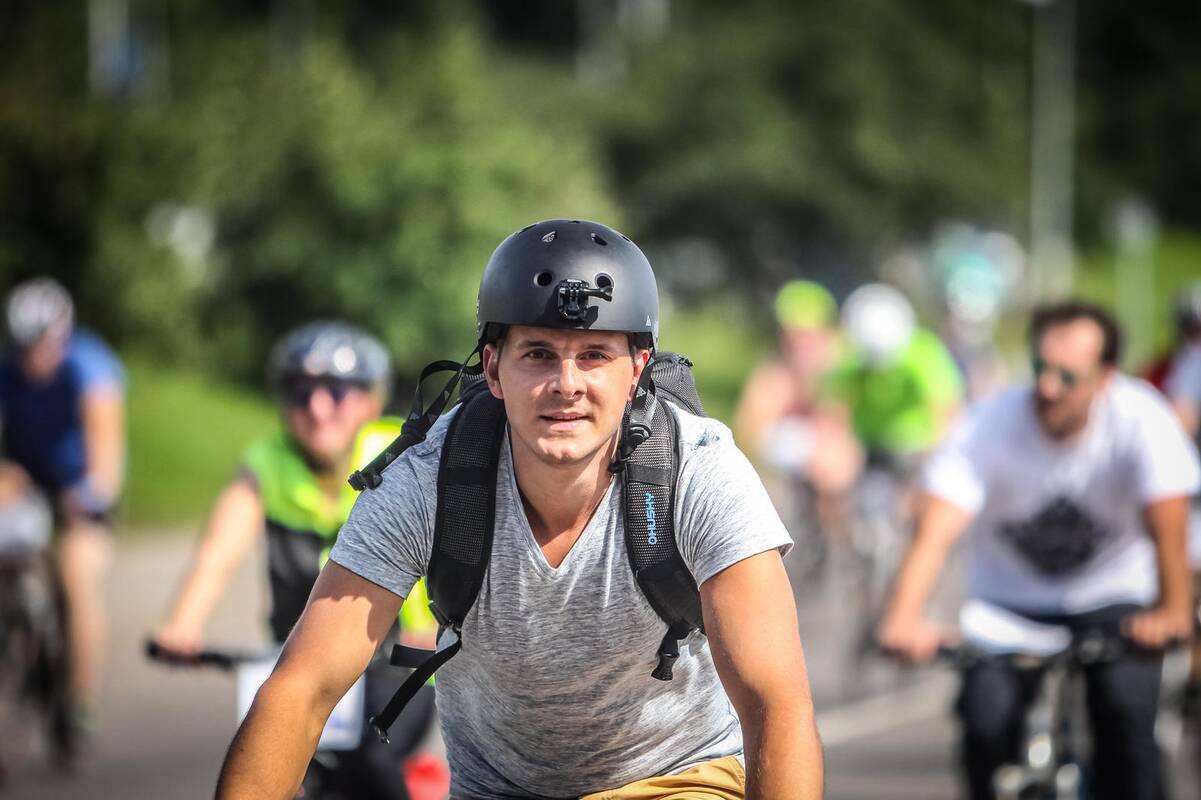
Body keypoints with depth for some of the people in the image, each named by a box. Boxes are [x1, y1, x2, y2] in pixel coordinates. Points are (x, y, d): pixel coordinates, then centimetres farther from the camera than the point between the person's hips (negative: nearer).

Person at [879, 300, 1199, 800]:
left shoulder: (1140, 418, -21)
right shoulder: (988, 426, -21)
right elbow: (935, 533, -31)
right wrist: (903, 619, -48)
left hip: (1108, 599, 0)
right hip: (1009, 604, 1)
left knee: (1125, 711, -26)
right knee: (987, 717, -22)